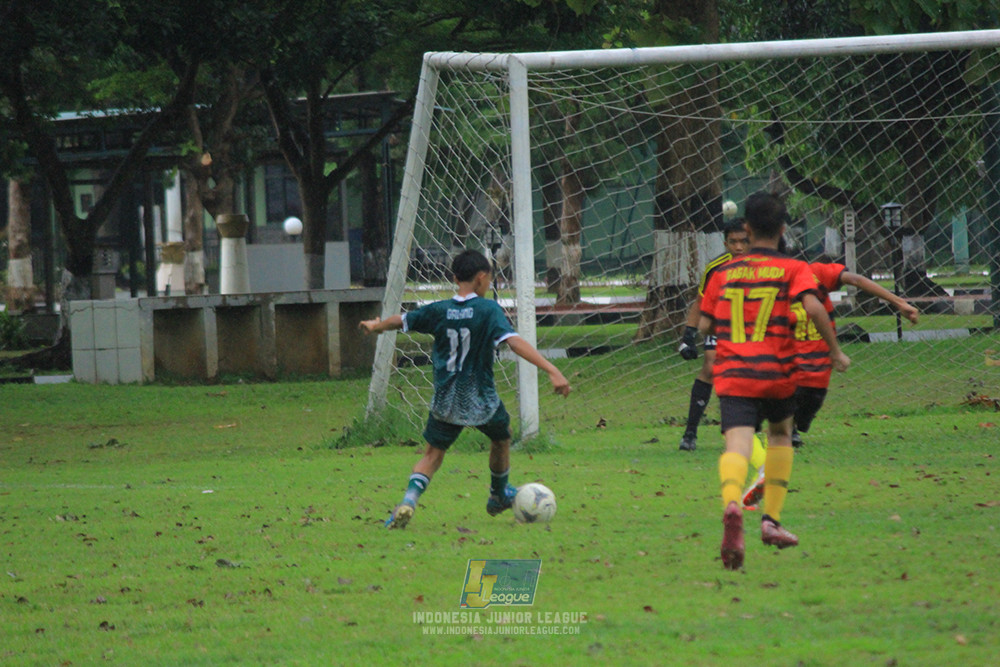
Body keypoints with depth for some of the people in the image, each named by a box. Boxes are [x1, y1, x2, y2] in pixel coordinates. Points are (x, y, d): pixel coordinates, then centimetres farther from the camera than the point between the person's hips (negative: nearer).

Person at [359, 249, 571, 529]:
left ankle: (409, 500, -17)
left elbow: (401, 320, 13)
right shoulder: (488, 310, -13)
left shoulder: (438, 311, -2)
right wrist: (551, 370, -32)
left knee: (433, 454, 9)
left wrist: (375, 326, 35)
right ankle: (499, 496, 45)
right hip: (482, 401, -2)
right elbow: (514, 342, -25)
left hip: (446, 400, 2)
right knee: (501, 438, 26)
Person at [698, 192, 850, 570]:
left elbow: (703, 325, 13)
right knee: (780, 434, 27)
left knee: (737, 446, -14)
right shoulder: (793, 269, 4)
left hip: (731, 372, 0)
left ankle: (732, 503, -47)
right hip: (776, 372, 0)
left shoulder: (724, 273, 12)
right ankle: (772, 521, 22)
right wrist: (836, 351, -4)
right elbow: (813, 308, -14)